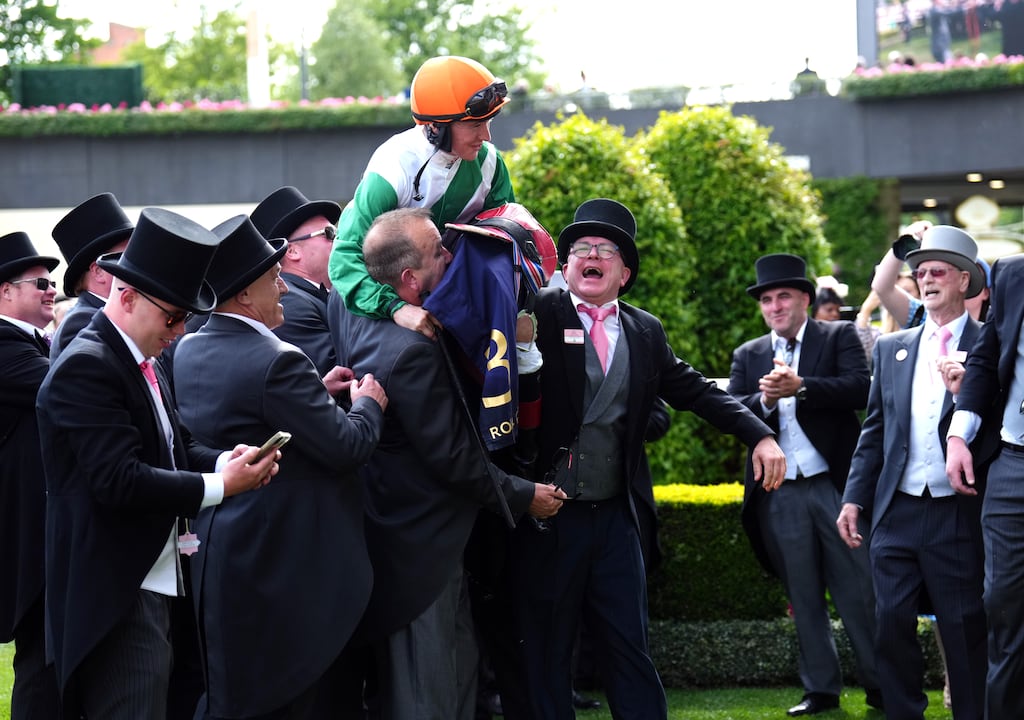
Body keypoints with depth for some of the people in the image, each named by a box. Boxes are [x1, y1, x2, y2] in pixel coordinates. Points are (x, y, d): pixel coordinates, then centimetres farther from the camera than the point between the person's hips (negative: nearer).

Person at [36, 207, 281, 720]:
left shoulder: (141, 362, 16)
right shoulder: (85, 368, -16)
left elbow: (172, 448, 16)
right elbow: (119, 480, -24)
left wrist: (225, 461, -5)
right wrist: (220, 485, -19)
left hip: (156, 580, 10)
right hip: (118, 595, -10)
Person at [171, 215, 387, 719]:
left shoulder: (188, 351, 4)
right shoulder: (277, 362, -23)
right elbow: (347, 447, -19)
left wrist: (315, 391, 13)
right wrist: (368, 403, 0)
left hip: (215, 557, 8)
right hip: (281, 560, -8)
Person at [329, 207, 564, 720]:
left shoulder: (348, 307, -1)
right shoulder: (411, 350, -26)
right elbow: (452, 456, -20)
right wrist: (524, 496, -6)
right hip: (420, 549, -10)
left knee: (459, 672, 16)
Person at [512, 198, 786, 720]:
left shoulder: (646, 333, 10)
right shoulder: (542, 315, -3)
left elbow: (696, 391, 11)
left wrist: (759, 436, 2)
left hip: (617, 519, 3)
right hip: (549, 518, -3)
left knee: (630, 652, 6)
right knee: (545, 655, 5)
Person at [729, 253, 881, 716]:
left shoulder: (839, 337, 4)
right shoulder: (748, 356, 14)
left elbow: (860, 389, -12)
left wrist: (799, 387, -21)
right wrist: (765, 400, -16)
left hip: (835, 485, -3)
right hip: (780, 496, 3)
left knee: (858, 590, 1)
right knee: (803, 598, 8)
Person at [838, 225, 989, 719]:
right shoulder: (891, 349, 13)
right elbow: (874, 432, 14)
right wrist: (854, 498, 7)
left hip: (959, 515, -4)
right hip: (896, 513, 4)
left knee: (965, 633, -1)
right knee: (892, 626, 4)